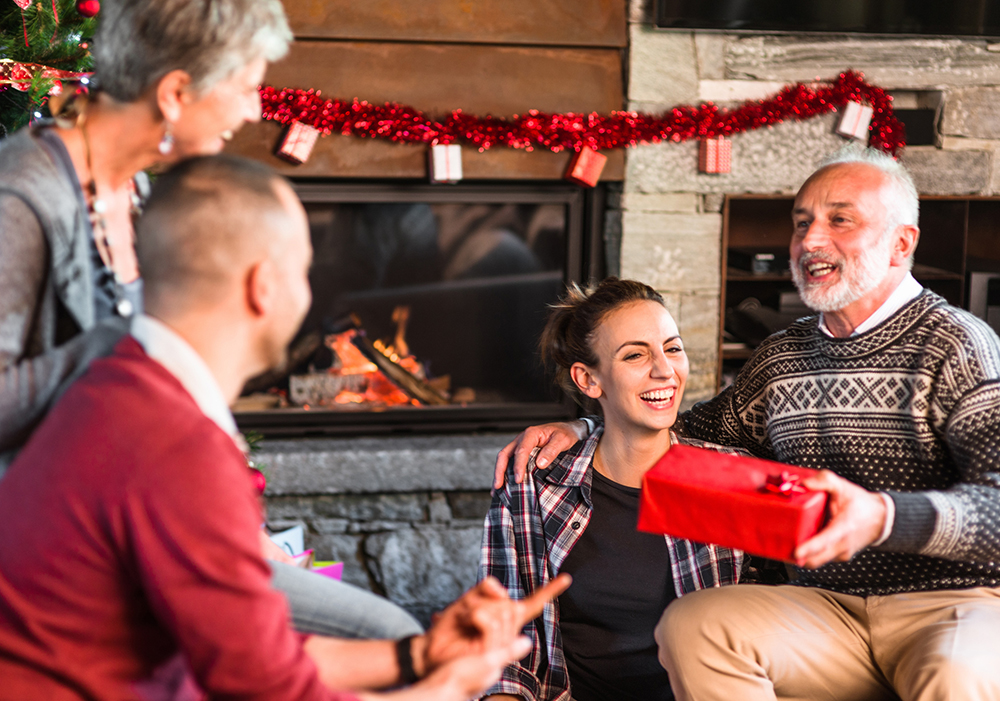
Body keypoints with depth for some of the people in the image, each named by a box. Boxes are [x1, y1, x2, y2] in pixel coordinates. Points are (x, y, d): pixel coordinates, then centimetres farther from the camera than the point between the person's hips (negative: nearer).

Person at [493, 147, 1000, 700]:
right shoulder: (781, 358, 15)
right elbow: (700, 432, 30)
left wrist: (882, 518, -36)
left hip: (955, 598, -6)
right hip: (829, 607, 6)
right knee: (691, 627, -22)